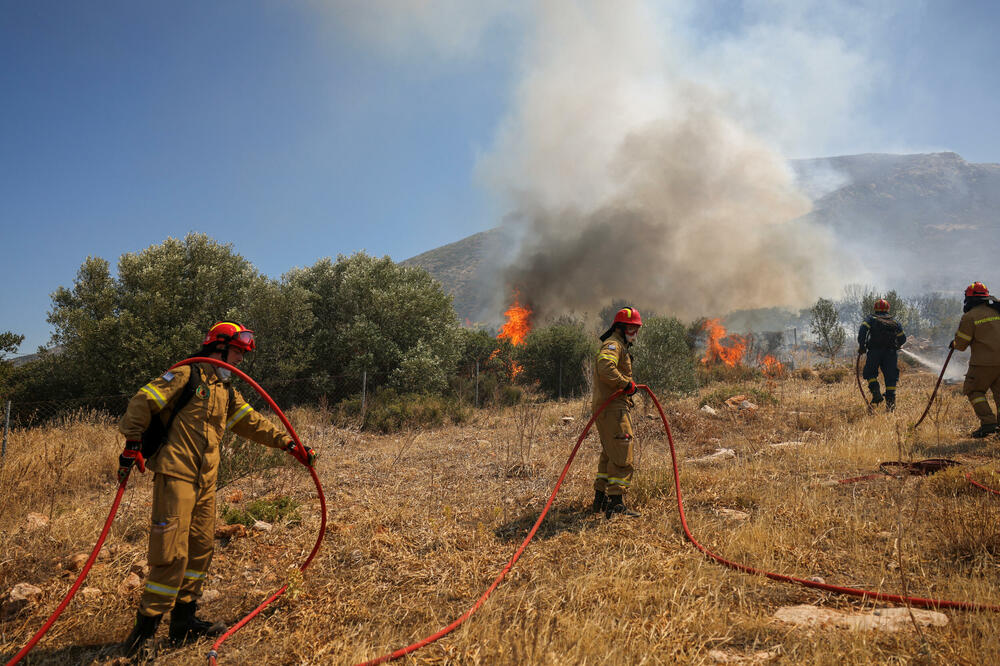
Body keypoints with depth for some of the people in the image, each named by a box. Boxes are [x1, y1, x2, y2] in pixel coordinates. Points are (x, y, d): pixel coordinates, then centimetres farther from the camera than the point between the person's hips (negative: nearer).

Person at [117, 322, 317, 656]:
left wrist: (289, 444, 13)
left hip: (206, 481, 8)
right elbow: (143, 401, -9)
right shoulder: (187, 375, -5)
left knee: (201, 549, 12)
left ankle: (184, 621, 23)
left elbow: (253, 422, 19)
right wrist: (133, 443, -15)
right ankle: (146, 625, 4)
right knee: (172, 553, -9)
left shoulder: (227, 392, 20)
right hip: (176, 474, -8)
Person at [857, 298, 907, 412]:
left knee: (870, 373, 10)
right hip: (890, 352, 2)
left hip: (874, 351, -2)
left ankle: (876, 392, -13)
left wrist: (861, 346, -5)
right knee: (891, 377, 5)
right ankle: (891, 401, -4)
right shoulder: (895, 322, 21)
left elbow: (862, 330, -7)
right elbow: (902, 338, 18)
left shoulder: (870, 318, 12)